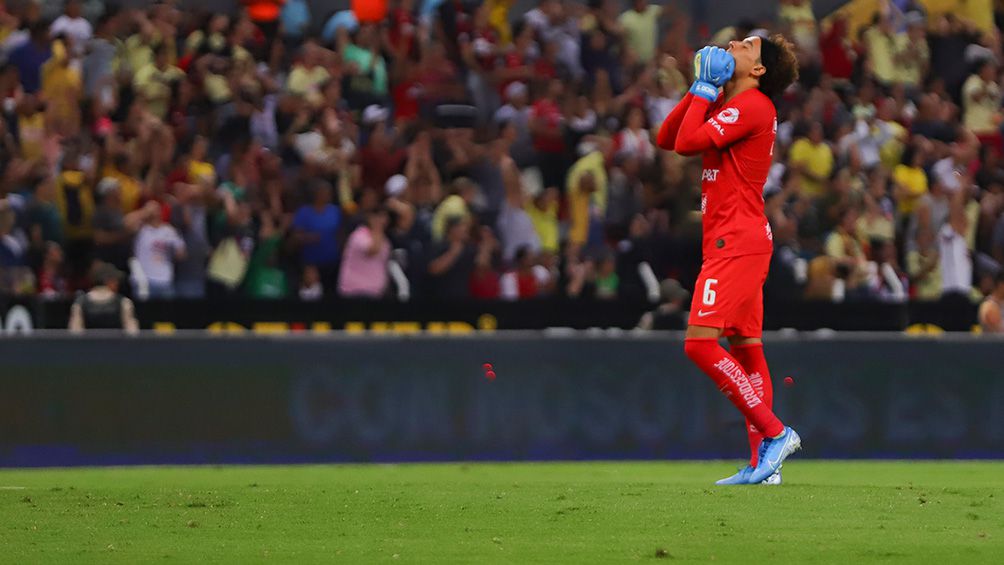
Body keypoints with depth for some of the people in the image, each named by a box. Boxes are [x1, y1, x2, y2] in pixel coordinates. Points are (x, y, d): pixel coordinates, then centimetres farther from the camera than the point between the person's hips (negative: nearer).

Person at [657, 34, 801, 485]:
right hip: (733, 242, 10)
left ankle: (774, 432, -16)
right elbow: (667, 139, 21)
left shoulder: (752, 105, -12)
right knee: (746, 349, 8)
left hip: (736, 242, -10)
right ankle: (763, 463, 7)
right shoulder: (726, 105, 18)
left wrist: (706, 89, -8)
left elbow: (688, 142, -20)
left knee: (700, 342, -17)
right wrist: (700, 89, 12)